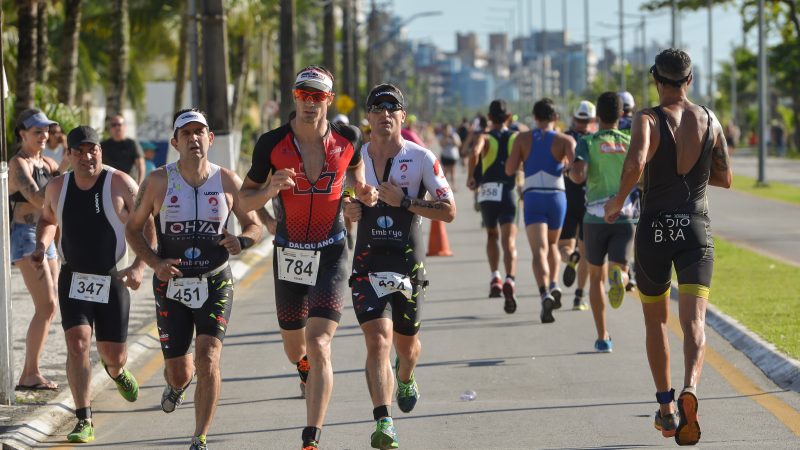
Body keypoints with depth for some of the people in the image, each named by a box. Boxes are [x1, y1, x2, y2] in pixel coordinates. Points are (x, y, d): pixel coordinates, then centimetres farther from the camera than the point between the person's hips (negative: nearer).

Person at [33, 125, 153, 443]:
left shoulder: (120, 184, -10)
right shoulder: (57, 188, 1)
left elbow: (148, 227, -7)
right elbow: (48, 219, 22)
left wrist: (139, 266, -20)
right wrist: (41, 245, 1)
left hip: (112, 280, -2)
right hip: (73, 279, 2)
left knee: (114, 355, 7)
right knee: (77, 344, -16)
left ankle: (115, 370, 48)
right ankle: (84, 422, -13)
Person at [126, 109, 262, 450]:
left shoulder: (227, 181, -2)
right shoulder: (158, 182, -4)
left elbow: (254, 225, 8)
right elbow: (133, 228, 5)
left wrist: (241, 241, -16)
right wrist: (155, 263, -11)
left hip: (215, 284, -1)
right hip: (171, 284, 1)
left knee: (207, 359, -17)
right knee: (178, 370, 6)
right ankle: (177, 385, 47)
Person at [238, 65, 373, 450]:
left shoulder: (347, 139, -6)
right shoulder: (273, 143, -9)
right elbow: (245, 199, -1)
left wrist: (364, 192, -2)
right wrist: (270, 190, -22)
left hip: (331, 255, -2)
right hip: (288, 255, 2)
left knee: (318, 346, -17)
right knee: (295, 348, 18)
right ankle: (306, 369, 58)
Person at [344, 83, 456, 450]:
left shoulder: (421, 158, -5)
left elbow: (448, 211, -7)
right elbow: (343, 201, 21)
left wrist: (404, 201, -18)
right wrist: (347, 211, -4)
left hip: (408, 264, 0)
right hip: (368, 264, 0)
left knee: (406, 341, 17)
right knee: (378, 340, -17)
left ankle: (406, 380, 53)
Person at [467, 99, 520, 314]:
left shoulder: (485, 138, 3)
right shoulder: (517, 138, 9)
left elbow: (475, 152, -19)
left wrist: (470, 178, -8)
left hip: (487, 193, 0)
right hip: (509, 192, 0)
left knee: (492, 236, 24)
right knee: (509, 241, -7)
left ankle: (495, 277, 13)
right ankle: (509, 281, -30)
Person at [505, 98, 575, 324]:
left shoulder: (523, 139, 6)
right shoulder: (565, 140, 4)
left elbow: (509, 169, 0)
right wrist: (565, 165, 10)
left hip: (532, 197, -1)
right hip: (557, 196, 1)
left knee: (539, 250, -11)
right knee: (552, 243, 26)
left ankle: (545, 293, -32)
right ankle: (554, 284, 9)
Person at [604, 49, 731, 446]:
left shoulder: (648, 119, -8)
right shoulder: (710, 121, 4)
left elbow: (635, 163, -28)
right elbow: (725, 178, 13)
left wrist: (618, 200, -12)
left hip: (655, 231, -1)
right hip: (696, 231, 1)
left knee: (655, 320, 18)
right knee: (694, 321, -10)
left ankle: (666, 408, 23)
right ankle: (689, 389, -38)